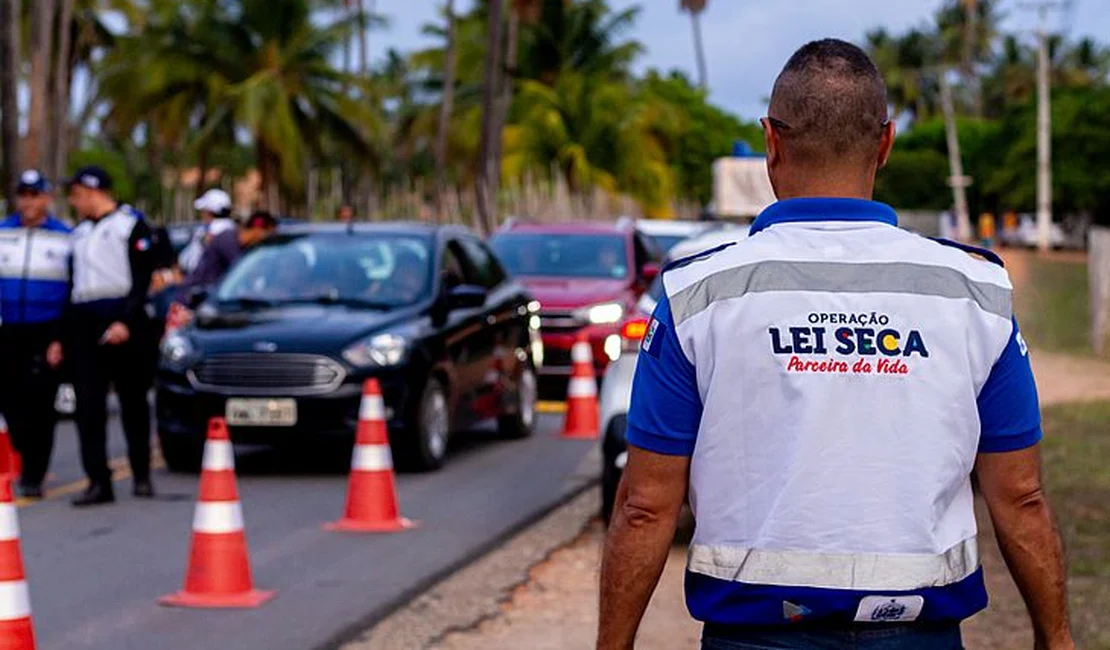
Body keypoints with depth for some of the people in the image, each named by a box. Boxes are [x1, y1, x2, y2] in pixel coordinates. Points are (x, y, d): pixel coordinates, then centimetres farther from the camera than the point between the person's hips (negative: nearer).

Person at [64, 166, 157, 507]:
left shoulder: (131, 223, 0)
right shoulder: (79, 232, 20)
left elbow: (142, 278, -8)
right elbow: (71, 283, 21)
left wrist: (126, 321, -18)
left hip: (125, 326, -5)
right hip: (84, 325, 5)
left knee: (133, 403, 3)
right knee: (88, 407, -4)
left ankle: (141, 475, 13)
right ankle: (98, 481, -5)